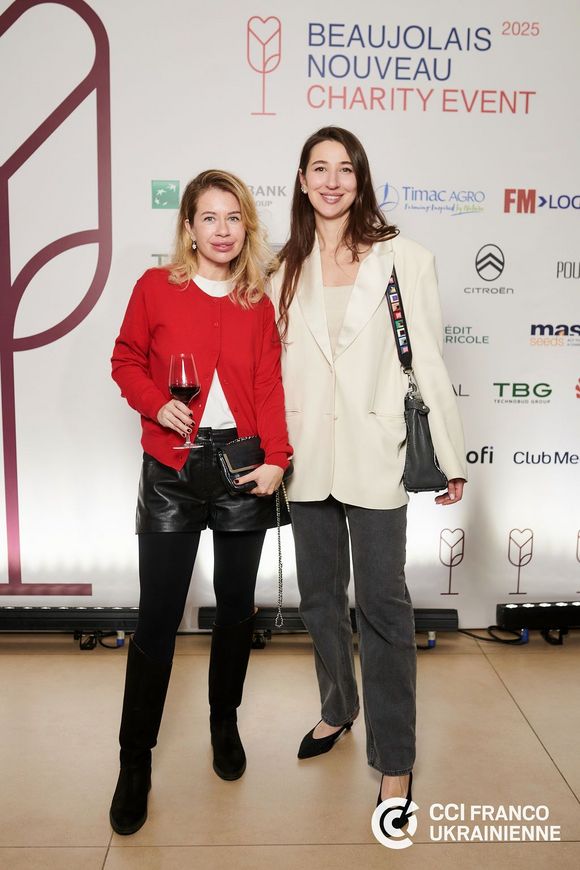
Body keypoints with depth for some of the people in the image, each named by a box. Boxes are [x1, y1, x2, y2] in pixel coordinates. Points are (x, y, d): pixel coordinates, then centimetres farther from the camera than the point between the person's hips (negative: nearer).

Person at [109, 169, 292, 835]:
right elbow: (126, 361, 6)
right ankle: (135, 761, 16)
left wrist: (275, 458, -11)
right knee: (157, 618, 0)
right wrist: (157, 404, -13)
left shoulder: (259, 302, 5)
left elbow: (269, 383, 1)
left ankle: (224, 724, 35)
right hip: (173, 472, -2)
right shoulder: (156, 287, 1)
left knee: (236, 605, 12)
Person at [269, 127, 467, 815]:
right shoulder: (286, 269, 7)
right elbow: (276, 365, 10)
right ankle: (337, 710, 40)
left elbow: (428, 361, -4)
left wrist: (449, 457, -3)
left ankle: (395, 760, 17)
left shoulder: (402, 259, -3)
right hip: (308, 455, 4)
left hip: (374, 454, -4)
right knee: (320, 597, 17)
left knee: (381, 604, 1)